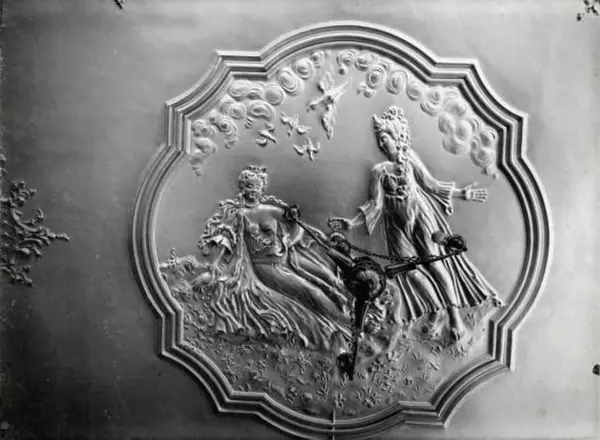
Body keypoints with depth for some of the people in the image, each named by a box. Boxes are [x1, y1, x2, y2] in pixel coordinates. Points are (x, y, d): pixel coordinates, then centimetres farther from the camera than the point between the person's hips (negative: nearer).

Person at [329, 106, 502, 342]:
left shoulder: (409, 158, 2)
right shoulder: (378, 171, 3)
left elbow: (431, 184, 5)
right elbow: (375, 204, -1)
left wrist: (460, 194, 3)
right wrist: (351, 223, -11)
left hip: (422, 216, -1)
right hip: (398, 226, 1)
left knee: (436, 263, -7)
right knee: (411, 269, -6)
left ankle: (454, 314, 1)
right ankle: (435, 311, 9)